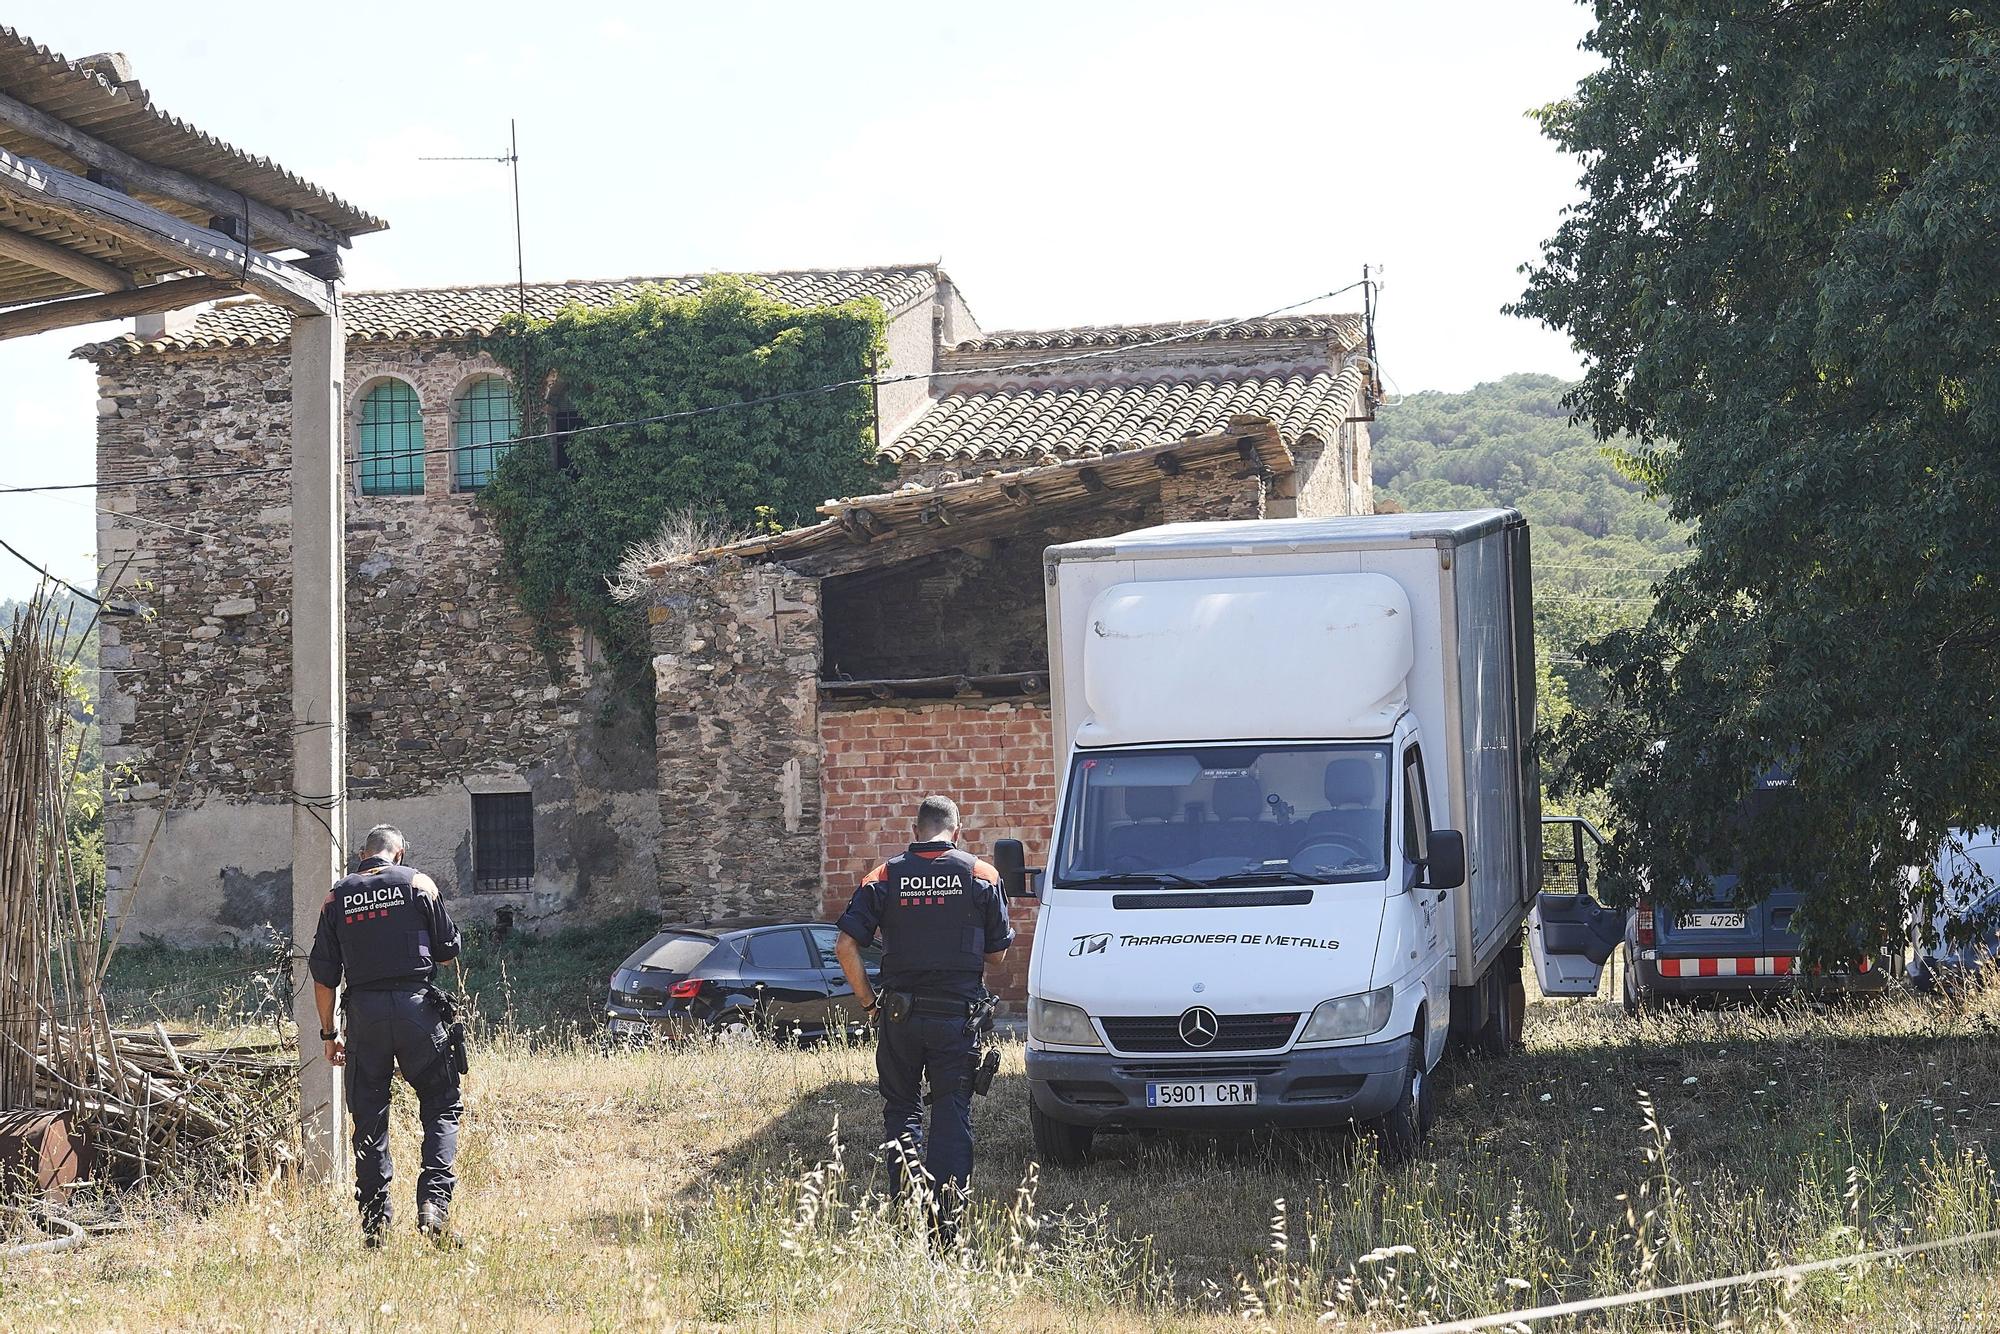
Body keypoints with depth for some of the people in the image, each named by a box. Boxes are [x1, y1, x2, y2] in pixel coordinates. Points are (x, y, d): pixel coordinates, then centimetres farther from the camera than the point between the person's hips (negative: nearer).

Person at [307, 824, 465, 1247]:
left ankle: (374, 1221, 8)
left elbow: (323, 974, 9)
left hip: (363, 1013, 2)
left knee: (369, 1118, 8)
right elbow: (449, 951, 6)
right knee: (442, 1105, 6)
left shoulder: (337, 898, 10)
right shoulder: (418, 884, 3)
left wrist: (328, 1033, 15)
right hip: (416, 1006, -2)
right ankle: (434, 1201, -11)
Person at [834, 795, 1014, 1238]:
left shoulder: (885, 876, 1)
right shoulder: (981, 876, 1)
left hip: (900, 1014, 1)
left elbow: (845, 945, -7)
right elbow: (997, 951, 6)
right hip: (959, 1014, -1)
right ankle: (945, 1217, -3)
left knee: (901, 1107, 15)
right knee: (952, 1110, 5)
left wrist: (868, 1001, 3)